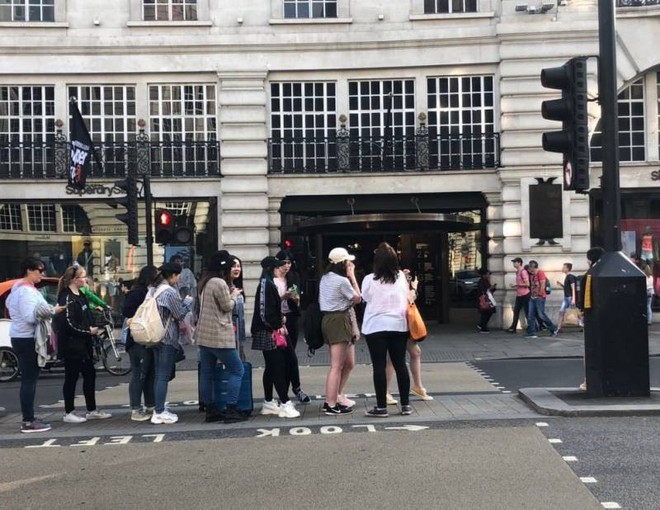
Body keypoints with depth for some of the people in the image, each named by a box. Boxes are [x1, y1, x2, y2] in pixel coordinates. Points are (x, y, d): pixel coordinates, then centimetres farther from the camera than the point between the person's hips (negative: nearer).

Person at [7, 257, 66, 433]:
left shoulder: (19, 288, 17)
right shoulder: (27, 291, -16)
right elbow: (30, 316, -25)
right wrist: (52, 311, -20)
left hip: (21, 338, 11)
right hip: (27, 339, -11)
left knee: (29, 379, 13)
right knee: (29, 380, -9)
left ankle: (28, 418, 18)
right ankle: (28, 422, -8)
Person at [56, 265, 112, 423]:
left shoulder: (80, 296, 13)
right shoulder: (67, 298, -16)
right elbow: (69, 324, -23)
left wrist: (93, 328, 5)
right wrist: (88, 331, -14)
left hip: (83, 344, 9)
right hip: (71, 345, -9)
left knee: (90, 375, 13)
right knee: (71, 378, 1)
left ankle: (91, 410, 23)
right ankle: (69, 413, 13)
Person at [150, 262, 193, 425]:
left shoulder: (154, 290, 10)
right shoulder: (170, 292, -15)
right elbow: (180, 314, -10)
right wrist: (188, 301, 6)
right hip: (168, 338, -8)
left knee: (158, 375, 12)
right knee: (164, 376, -5)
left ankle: (158, 409, 16)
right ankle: (160, 412, -3)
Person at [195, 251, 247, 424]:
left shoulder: (205, 283, 13)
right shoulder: (220, 283, -16)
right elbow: (227, 306, -10)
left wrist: (229, 294, 14)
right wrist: (234, 295, 6)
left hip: (204, 335, 9)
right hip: (219, 336, -9)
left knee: (207, 373, 9)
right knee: (237, 370, -2)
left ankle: (211, 410, 15)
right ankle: (231, 411, -5)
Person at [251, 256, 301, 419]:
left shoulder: (268, 283, 16)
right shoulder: (266, 284, -15)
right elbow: (265, 311, -20)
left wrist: (280, 318, 8)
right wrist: (277, 326, -13)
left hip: (269, 332, 10)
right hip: (269, 333, -10)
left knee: (271, 367, 12)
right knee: (278, 366, -10)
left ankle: (268, 403, 18)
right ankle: (285, 404, -10)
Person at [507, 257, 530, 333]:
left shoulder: (523, 272, -15)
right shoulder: (517, 272, 14)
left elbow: (527, 284, -19)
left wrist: (516, 285, -16)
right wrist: (515, 286, 12)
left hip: (525, 295, -9)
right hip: (518, 295, 9)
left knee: (527, 312, -2)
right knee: (516, 311, 8)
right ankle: (513, 328, 12)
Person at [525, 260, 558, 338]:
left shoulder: (540, 273, -9)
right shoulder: (532, 275, 18)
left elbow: (542, 285, -15)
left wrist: (540, 295, -15)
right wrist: (531, 294, 12)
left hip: (539, 297, -9)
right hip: (532, 297, 9)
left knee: (541, 314, -7)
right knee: (531, 315, 2)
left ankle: (553, 328, 9)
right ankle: (532, 332, 2)